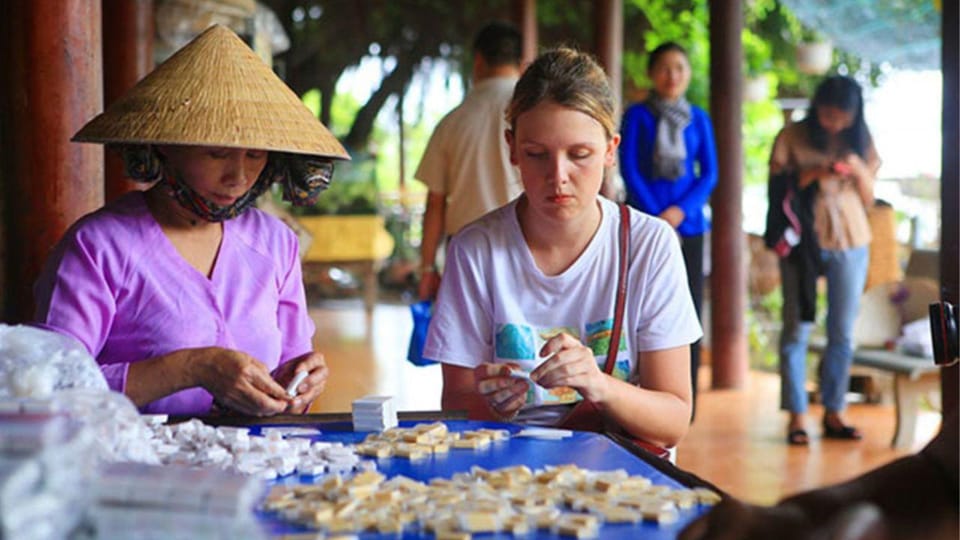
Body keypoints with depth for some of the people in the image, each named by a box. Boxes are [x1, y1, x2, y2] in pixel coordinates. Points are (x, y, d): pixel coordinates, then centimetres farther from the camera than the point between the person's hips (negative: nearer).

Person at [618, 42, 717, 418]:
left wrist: (679, 210, -8)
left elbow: (709, 173, 7)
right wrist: (656, 217, -10)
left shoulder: (698, 119, 12)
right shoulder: (637, 115, 4)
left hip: (687, 222, 3)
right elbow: (629, 171, -1)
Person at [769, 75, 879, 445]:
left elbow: (868, 200, 9)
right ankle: (797, 416, 1)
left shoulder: (860, 142, 8)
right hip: (802, 243, -3)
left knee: (843, 332, 5)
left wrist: (859, 171, -9)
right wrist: (811, 176, -18)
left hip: (850, 244, 3)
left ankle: (833, 413, 14)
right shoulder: (791, 138, -1)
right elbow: (776, 190, -4)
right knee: (797, 328, -3)